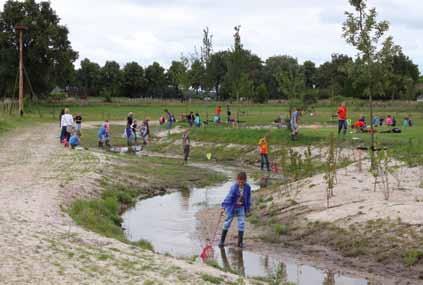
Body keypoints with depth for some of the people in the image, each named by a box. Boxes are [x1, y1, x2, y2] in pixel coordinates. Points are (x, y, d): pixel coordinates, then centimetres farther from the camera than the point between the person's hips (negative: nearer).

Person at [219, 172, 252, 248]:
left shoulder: (247, 187, -9)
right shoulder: (234, 187, -20)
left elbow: (248, 198, 5)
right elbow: (229, 197, -20)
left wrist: (248, 208, 11)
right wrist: (223, 207, -23)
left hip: (241, 208, 3)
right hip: (232, 207, -2)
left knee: (241, 224, -4)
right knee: (227, 223, 4)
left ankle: (240, 242, 4)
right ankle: (222, 241, 15)